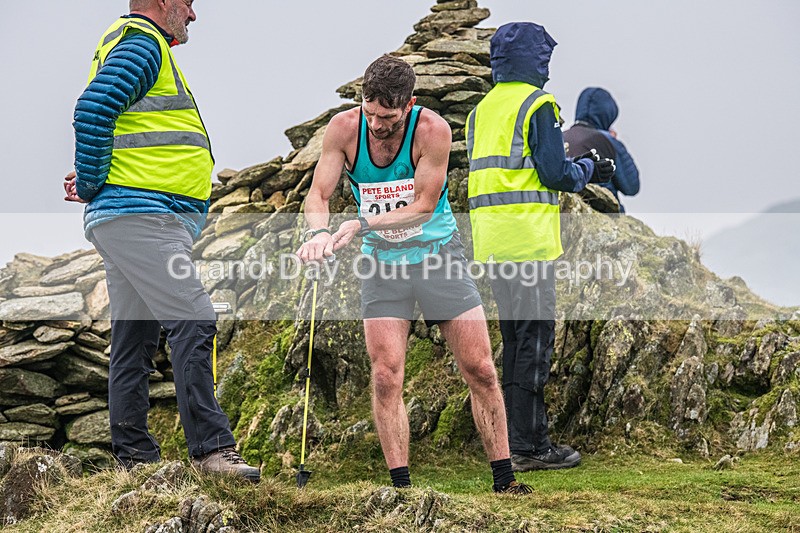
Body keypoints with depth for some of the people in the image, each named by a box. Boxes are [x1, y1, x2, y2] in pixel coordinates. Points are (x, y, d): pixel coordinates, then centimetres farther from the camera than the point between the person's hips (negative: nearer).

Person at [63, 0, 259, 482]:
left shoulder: (138, 44, 26)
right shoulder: (142, 42, -8)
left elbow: (98, 115, 26)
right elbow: (93, 109, -21)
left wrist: (92, 182, 9)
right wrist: (91, 184, -12)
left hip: (129, 221, 11)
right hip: (139, 214, -11)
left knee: (135, 337, 9)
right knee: (193, 320, -17)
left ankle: (135, 457, 12)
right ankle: (212, 448, -20)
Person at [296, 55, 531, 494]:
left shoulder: (432, 130, -18)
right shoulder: (344, 128, -11)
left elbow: (424, 205, -17)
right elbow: (318, 195, -7)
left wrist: (363, 223, -28)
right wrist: (319, 231, -29)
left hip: (438, 254, -1)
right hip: (381, 261, 1)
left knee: (480, 371, -1)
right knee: (386, 379, -8)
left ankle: (504, 479, 9)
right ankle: (401, 486, -2)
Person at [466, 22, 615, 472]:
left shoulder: (483, 109, 18)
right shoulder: (537, 105, -8)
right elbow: (555, 173, -13)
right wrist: (587, 169, 6)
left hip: (491, 241, 8)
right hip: (528, 240, -8)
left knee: (514, 337, 15)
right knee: (535, 338, -5)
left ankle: (516, 435, 20)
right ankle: (530, 446, -4)